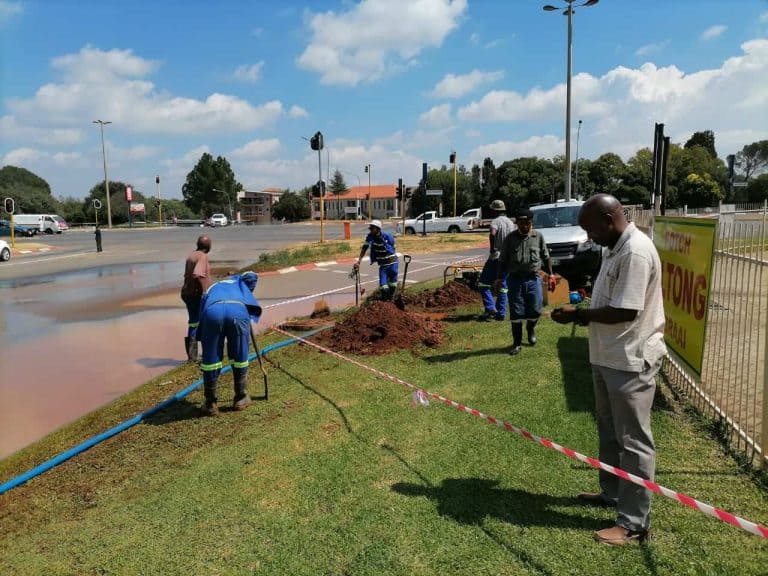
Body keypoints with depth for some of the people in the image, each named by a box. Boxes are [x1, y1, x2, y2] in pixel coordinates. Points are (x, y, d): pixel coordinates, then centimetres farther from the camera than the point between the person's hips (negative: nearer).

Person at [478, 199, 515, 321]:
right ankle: (501, 313, 10)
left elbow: (492, 234, -29)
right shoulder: (511, 223, 14)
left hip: (496, 257, -7)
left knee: (484, 283, -1)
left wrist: (492, 248, -19)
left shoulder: (496, 221, -8)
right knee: (503, 286, 10)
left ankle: (490, 308, -14)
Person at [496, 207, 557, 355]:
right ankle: (517, 344, 13)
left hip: (533, 279, 1)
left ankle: (531, 329, 37)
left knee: (535, 310, 3)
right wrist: (500, 279, 1)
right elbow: (503, 261, 4)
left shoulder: (538, 236, 3)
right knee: (516, 313, 1)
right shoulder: (510, 238, 0)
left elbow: (546, 257, 10)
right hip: (515, 279, -1)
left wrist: (550, 275, 7)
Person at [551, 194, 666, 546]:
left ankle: (634, 523, 13)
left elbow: (625, 312, -25)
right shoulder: (614, 248, 11)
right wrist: (584, 314, 3)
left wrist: (578, 315, -15)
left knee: (633, 441, 1)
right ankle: (612, 493, 40)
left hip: (630, 361, -10)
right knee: (609, 432, 22)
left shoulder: (636, 252, -22)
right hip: (608, 357, 10)